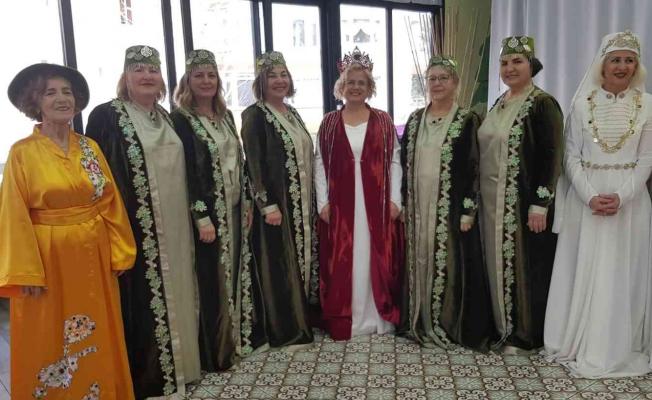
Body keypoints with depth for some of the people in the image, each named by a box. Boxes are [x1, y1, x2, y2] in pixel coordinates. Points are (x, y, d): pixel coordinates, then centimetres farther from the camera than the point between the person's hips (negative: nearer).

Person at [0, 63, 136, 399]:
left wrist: (118, 253, 2)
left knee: (99, 342, 16)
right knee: (50, 343, 11)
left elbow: (111, 202, 4)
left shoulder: (90, 148, 4)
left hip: (93, 258, 4)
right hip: (48, 259, -4)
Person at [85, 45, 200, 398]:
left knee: (172, 295, 15)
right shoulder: (106, 116, -7)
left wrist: (190, 219, 15)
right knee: (141, 302, 3)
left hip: (172, 229, 6)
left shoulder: (166, 118, 12)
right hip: (132, 229, -6)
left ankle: (176, 364, 31)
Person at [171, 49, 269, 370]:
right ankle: (216, 349, 17)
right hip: (208, 212, -7)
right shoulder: (180, 119, -10)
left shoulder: (225, 116, 11)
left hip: (234, 209, 7)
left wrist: (247, 201, 11)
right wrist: (201, 217, -19)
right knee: (213, 278, 2)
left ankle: (242, 336, 31)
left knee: (239, 272, 15)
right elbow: (184, 172, -15)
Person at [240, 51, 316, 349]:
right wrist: (268, 205, -21)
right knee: (280, 265, 1)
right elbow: (254, 164, -15)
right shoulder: (255, 115, -9)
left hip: (301, 202, 8)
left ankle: (301, 321, 29)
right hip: (276, 203, -8)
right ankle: (286, 332, 14)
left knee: (301, 259, 14)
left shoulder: (292, 113, 13)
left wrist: (312, 201, 13)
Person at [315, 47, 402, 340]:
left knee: (377, 260, 6)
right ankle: (343, 321, 17)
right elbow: (320, 163, 4)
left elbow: (395, 161, 4)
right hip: (340, 204, 0)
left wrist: (395, 200, -3)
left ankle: (379, 318, 20)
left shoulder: (383, 121, 6)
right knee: (341, 263, 4)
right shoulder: (329, 122, 6)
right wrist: (322, 202, -4)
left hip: (377, 203, 0)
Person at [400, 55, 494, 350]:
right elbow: (403, 163, 12)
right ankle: (422, 324, 24)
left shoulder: (467, 120, -2)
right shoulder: (415, 120, 11)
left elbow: (472, 168, -7)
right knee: (420, 264, 10)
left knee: (450, 265, 2)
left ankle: (452, 327, 17)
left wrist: (468, 211, -13)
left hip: (451, 209, -4)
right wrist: (402, 204, 6)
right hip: (418, 208, 4)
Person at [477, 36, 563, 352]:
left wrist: (540, 204, -19)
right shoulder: (499, 104, 12)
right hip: (494, 201, 7)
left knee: (525, 263, 3)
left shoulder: (543, 103, -9)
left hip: (525, 202, -7)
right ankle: (502, 326, 28)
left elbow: (552, 157, -14)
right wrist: (478, 198, 13)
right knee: (498, 261, 13)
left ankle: (527, 334, 19)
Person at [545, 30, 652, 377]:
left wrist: (621, 196, -14)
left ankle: (618, 347, 19)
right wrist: (590, 195, -13)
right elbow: (571, 156, -1)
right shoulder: (582, 102, 2)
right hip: (586, 197, 0)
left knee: (622, 273, 5)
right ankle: (578, 343, 18)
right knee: (582, 270, 5)